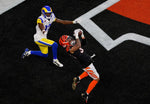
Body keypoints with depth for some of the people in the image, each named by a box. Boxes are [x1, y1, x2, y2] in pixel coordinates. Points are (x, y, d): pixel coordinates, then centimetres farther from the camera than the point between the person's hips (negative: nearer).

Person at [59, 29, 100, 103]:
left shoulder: (73, 46, 3)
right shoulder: (70, 49, -24)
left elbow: (83, 43, 12)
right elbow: (79, 45, -40)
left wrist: (82, 35, 0)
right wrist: (77, 36, -29)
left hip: (88, 62, 9)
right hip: (87, 65, -9)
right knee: (96, 79, 5)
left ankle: (78, 79, 26)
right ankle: (86, 94, 11)